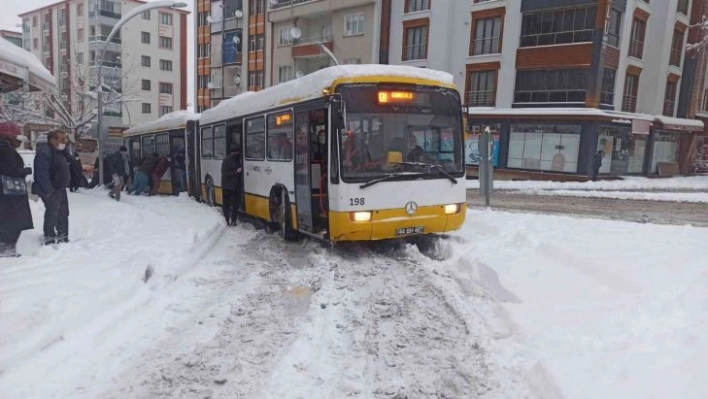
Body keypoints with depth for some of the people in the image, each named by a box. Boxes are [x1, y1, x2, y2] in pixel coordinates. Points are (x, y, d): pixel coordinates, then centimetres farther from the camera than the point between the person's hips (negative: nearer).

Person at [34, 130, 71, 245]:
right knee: (52, 214, -9)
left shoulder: (60, 152, 13)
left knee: (63, 214, 16)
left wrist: (66, 186, 17)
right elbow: (42, 173, -26)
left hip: (60, 189, 10)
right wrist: (48, 191, -28)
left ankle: (63, 237, 27)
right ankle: (50, 240, -2)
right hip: (51, 191, -10)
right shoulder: (44, 152, -19)